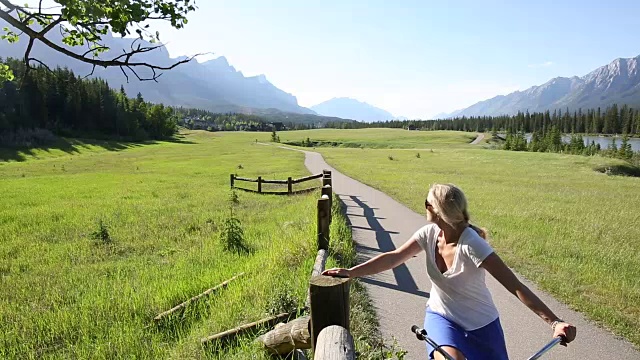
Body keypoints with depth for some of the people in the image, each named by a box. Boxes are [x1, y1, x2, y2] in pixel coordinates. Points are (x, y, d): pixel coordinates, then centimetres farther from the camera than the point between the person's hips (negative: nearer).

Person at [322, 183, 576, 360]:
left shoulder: (472, 246, -30)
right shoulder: (429, 234, -14)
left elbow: (515, 286, -32)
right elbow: (393, 258, -10)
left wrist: (554, 322, -40)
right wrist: (351, 272, -15)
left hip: (480, 325, -2)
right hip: (441, 317, 3)